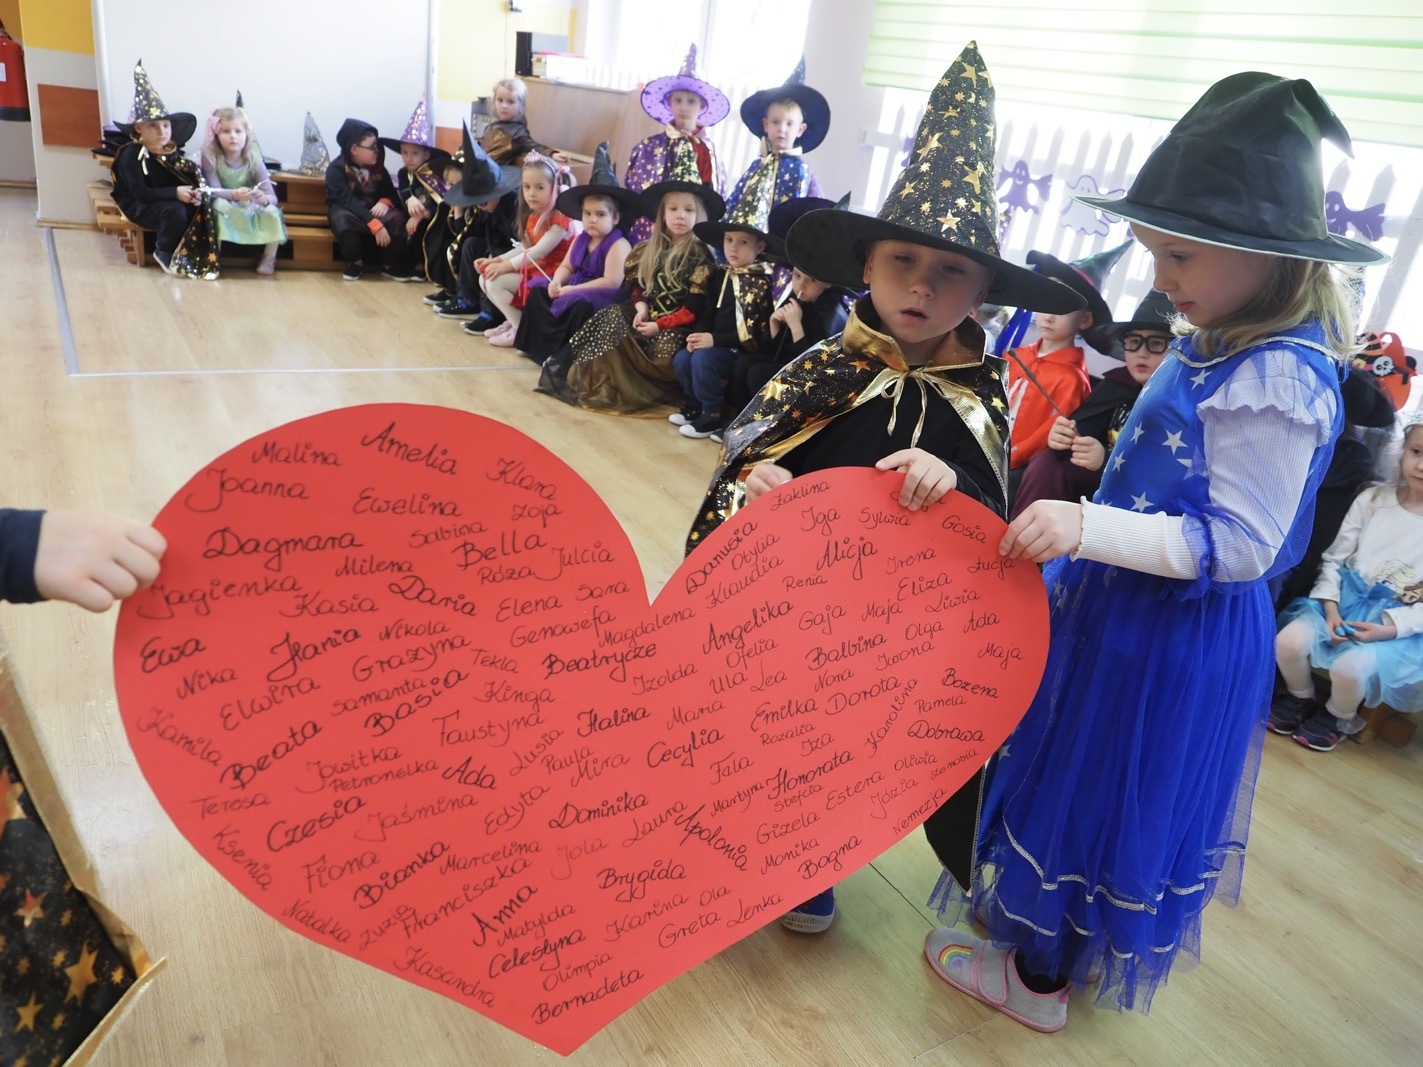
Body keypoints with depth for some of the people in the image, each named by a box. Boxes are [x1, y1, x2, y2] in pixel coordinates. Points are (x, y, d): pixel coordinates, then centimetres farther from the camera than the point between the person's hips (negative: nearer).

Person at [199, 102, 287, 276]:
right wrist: (234, 195, -44)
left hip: (252, 209, 2)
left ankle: (269, 258, -4)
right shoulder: (210, 157, -16)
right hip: (225, 210, -1)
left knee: (271, 212, -27)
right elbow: (214, 191, -22)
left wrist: (264, 199, -44)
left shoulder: (253, 159, -14)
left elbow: (272, 196, -19)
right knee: (217, 206, -34)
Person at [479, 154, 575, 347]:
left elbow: (538, 252, -24)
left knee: (495, 281, -19)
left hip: (550, 274, -9)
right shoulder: (532, 217, 9)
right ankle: (513, 320, 8)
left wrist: (506, 266, -23)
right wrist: (496, 260, -3)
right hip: (532, 268, 9)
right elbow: (524, 248, 10)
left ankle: (521, 329, -6)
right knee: (485, 278, 2)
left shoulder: (560, 218, -19)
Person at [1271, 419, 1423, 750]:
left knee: (1349, 668, -27)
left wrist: (1390, 628, -21)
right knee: (1288, 641, -20)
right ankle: (1301, 698, 12)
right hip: (1347, 598, 3)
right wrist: (1331, 609, -10)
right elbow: (1335, 558, 4)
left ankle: (1339, 717, 9)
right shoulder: (1372, 500, 1)